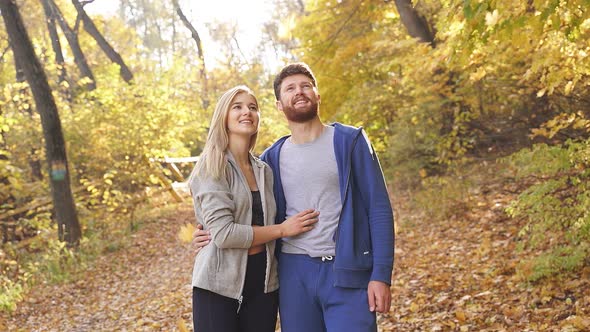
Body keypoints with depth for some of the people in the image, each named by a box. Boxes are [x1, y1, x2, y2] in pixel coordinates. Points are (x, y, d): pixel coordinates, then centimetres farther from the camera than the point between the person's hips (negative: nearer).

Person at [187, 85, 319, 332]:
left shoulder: (264, 170, 12)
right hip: (220, 285, -5)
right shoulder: (213, 167, -7)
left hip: (263, 284, 5)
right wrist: (282, 229, -10)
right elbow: (223, 233, -17)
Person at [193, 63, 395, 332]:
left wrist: (381, 275, -11)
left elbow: (378, 209, -4)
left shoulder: (350, 141, 0)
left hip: (347, 274, -3)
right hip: (294, 272, 3)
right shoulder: (272, 158, 8)